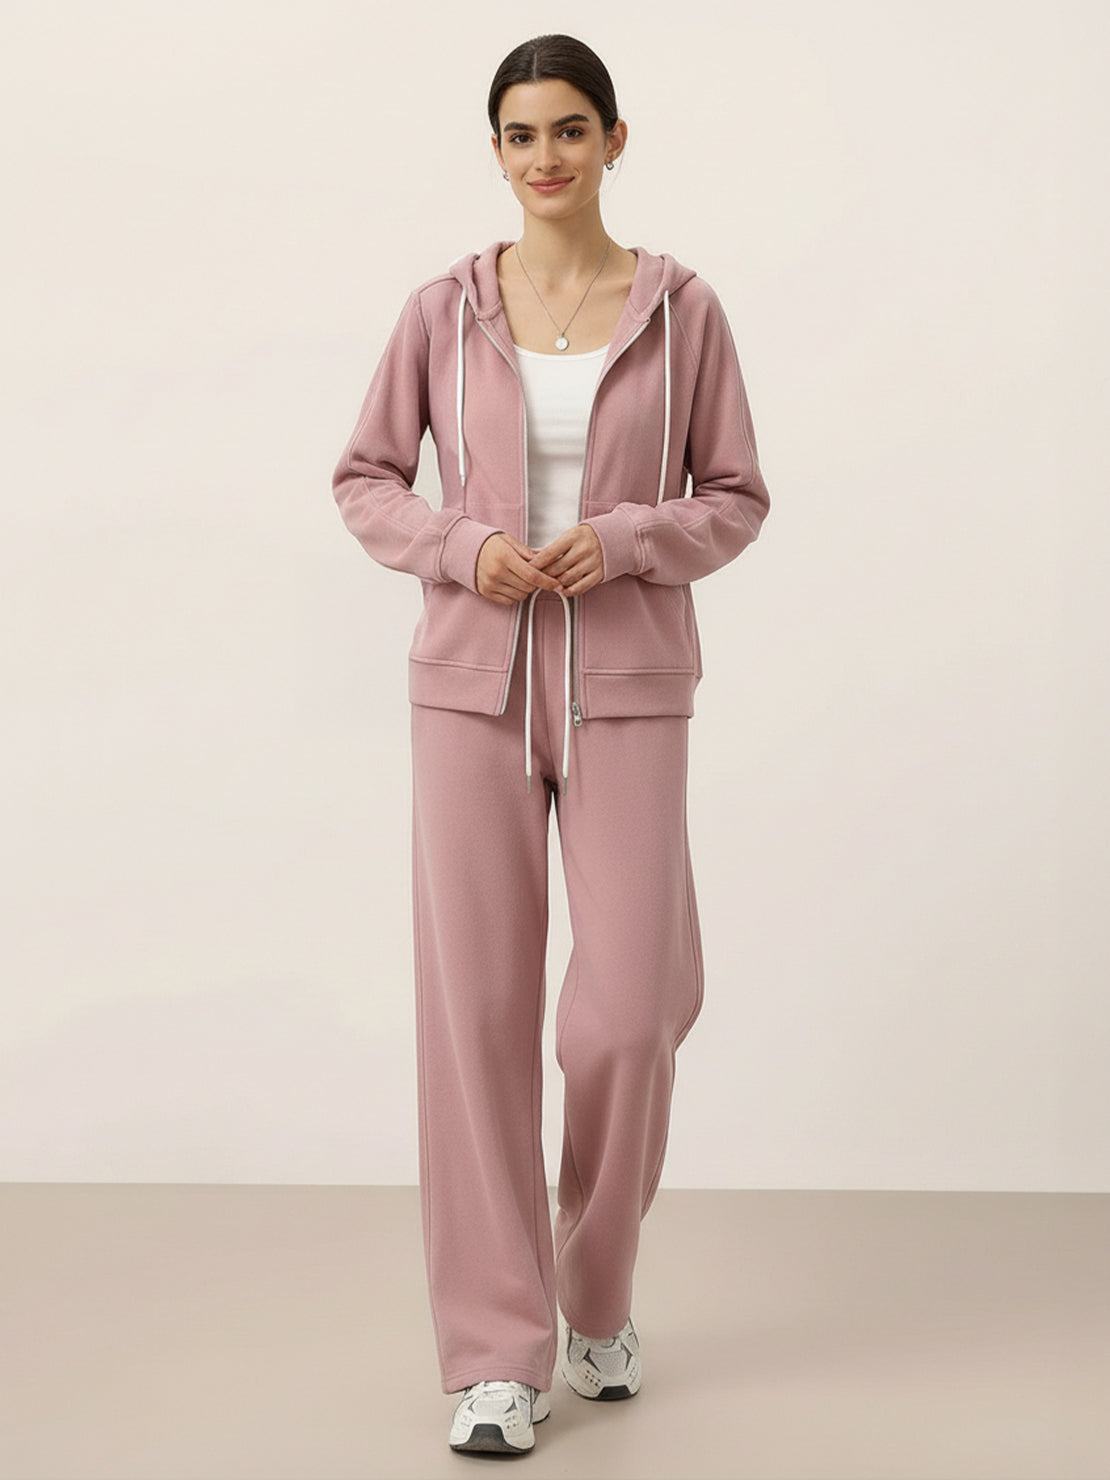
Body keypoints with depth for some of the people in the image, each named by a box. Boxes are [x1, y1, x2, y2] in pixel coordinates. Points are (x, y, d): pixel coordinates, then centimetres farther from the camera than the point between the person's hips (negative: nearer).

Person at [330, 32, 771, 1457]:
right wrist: (461, 547, -10)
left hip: (628, 684, 0)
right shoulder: (443, 310, 3)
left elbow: (737, 496, 5)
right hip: (474, 682, 1)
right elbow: (363, 476, 9)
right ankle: (497, 1351, 9)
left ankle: (597, 1290, 27)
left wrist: (626, 539, -13)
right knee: (476, 1006, -1)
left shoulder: (680, 307, 1)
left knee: (628, 1008, -3)